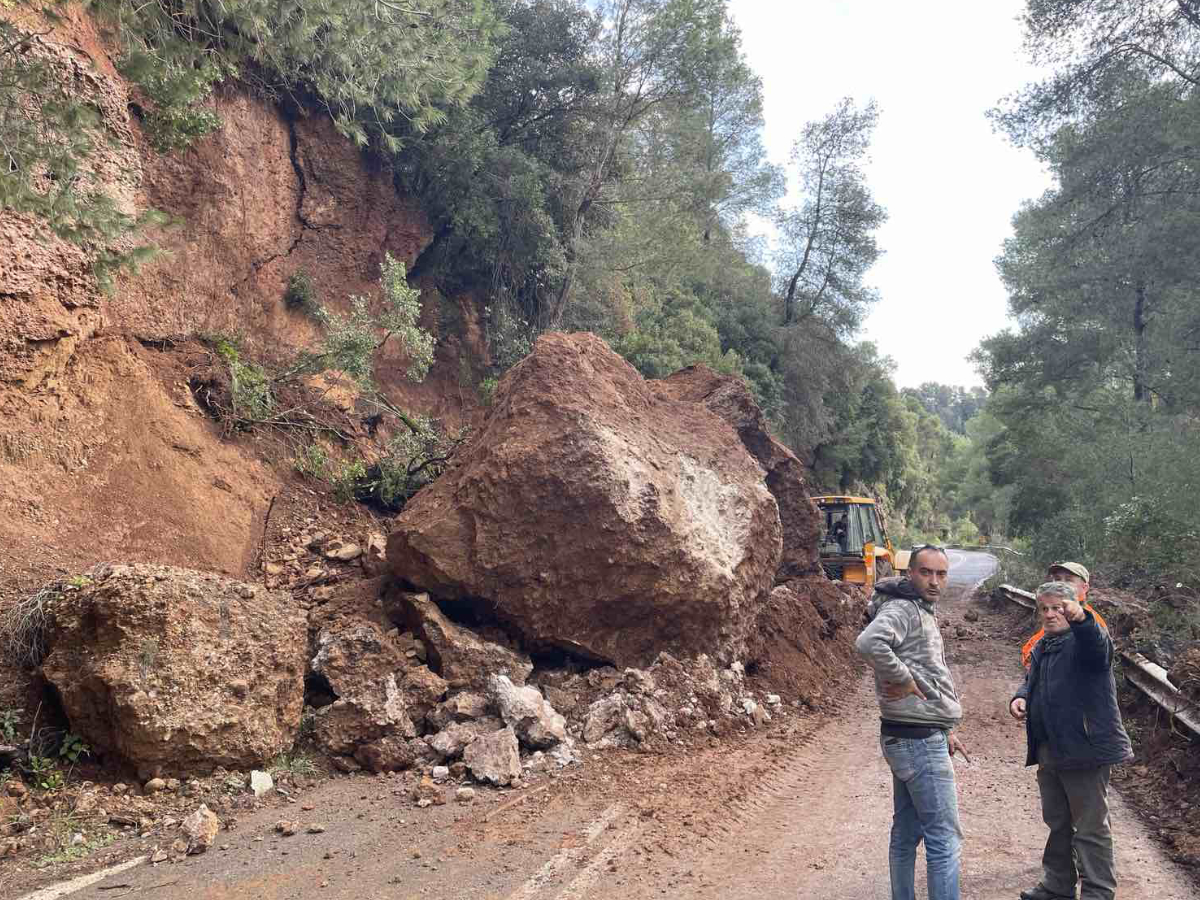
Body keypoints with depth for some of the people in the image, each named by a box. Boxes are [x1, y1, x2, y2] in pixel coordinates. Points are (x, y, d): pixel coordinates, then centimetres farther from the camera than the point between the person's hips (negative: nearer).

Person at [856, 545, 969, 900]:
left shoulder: (922, 612, 16)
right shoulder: (902, 609, -16)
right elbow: (869, 642, -37)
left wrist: (944, 730, 20)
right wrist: (904, 681, -24)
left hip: (908, 739, 10)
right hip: (920, 743, -10)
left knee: (906, 834, 16)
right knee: (945, 840, -2)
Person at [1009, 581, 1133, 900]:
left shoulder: (1085, 638, -12)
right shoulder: (1042, 648, 14)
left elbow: (1097, 643, -35)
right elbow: (1031, 680, 24)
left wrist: (1080, 618, -58)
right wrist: (1020, 697, 1)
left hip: (1085, 750, -8)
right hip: (1049, 752, 9)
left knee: (1091, 829, 1)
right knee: (1057, 823, 20)